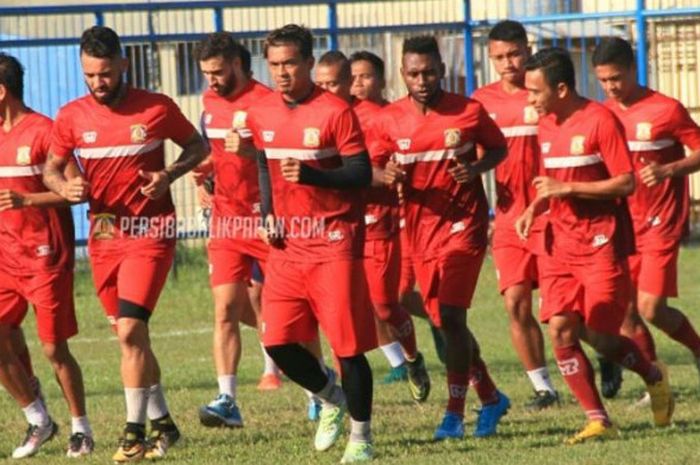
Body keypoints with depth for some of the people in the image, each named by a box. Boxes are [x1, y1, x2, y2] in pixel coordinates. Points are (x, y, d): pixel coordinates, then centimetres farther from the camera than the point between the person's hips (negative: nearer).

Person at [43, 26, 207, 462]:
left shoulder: (156, 108, -7)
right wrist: (65, 188, -12)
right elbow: (51, 168, 11)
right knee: (131, 335, 11)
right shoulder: (72, 117, 1)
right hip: (104, 234, 4)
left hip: (150, 232, -4)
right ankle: (162, 423, 25)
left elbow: (197, 146, 7)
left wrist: (169, 174, -12)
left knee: (130, 330, -15)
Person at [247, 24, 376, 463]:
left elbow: (362, 175, -13)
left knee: (347, 342, -4)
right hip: (288, 243, 6)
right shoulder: (262, 114, 7)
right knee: (278, 341, -1)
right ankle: (332, 399, 25)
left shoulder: (335, 112, -11)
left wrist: (312, 175, -27)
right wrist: (268, 212, 9)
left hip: (333, 241, -6)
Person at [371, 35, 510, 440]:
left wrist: (476, 168, -13)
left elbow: (499, 148, 8)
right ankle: (491, 399, 29)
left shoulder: (469, 112, -6)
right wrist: (387, 176, -16)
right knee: (445, 321, 11)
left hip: (464, 222, -4)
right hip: (421, 228, 4)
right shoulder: (389, 120, -1)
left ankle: (455, 413, -8)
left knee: (451, 315, -15)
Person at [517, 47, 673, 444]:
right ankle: (598, 421, 1)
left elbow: (626, 184, -16)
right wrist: (535, 209, 3)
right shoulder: (546, 125, 11)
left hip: (601, 242, -7)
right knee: (561, 332, -5)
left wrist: (565, 188, -19)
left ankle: (655, 377, 22)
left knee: (597, 334, -7)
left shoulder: (600, 120, -13)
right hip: (561, 243, 7)